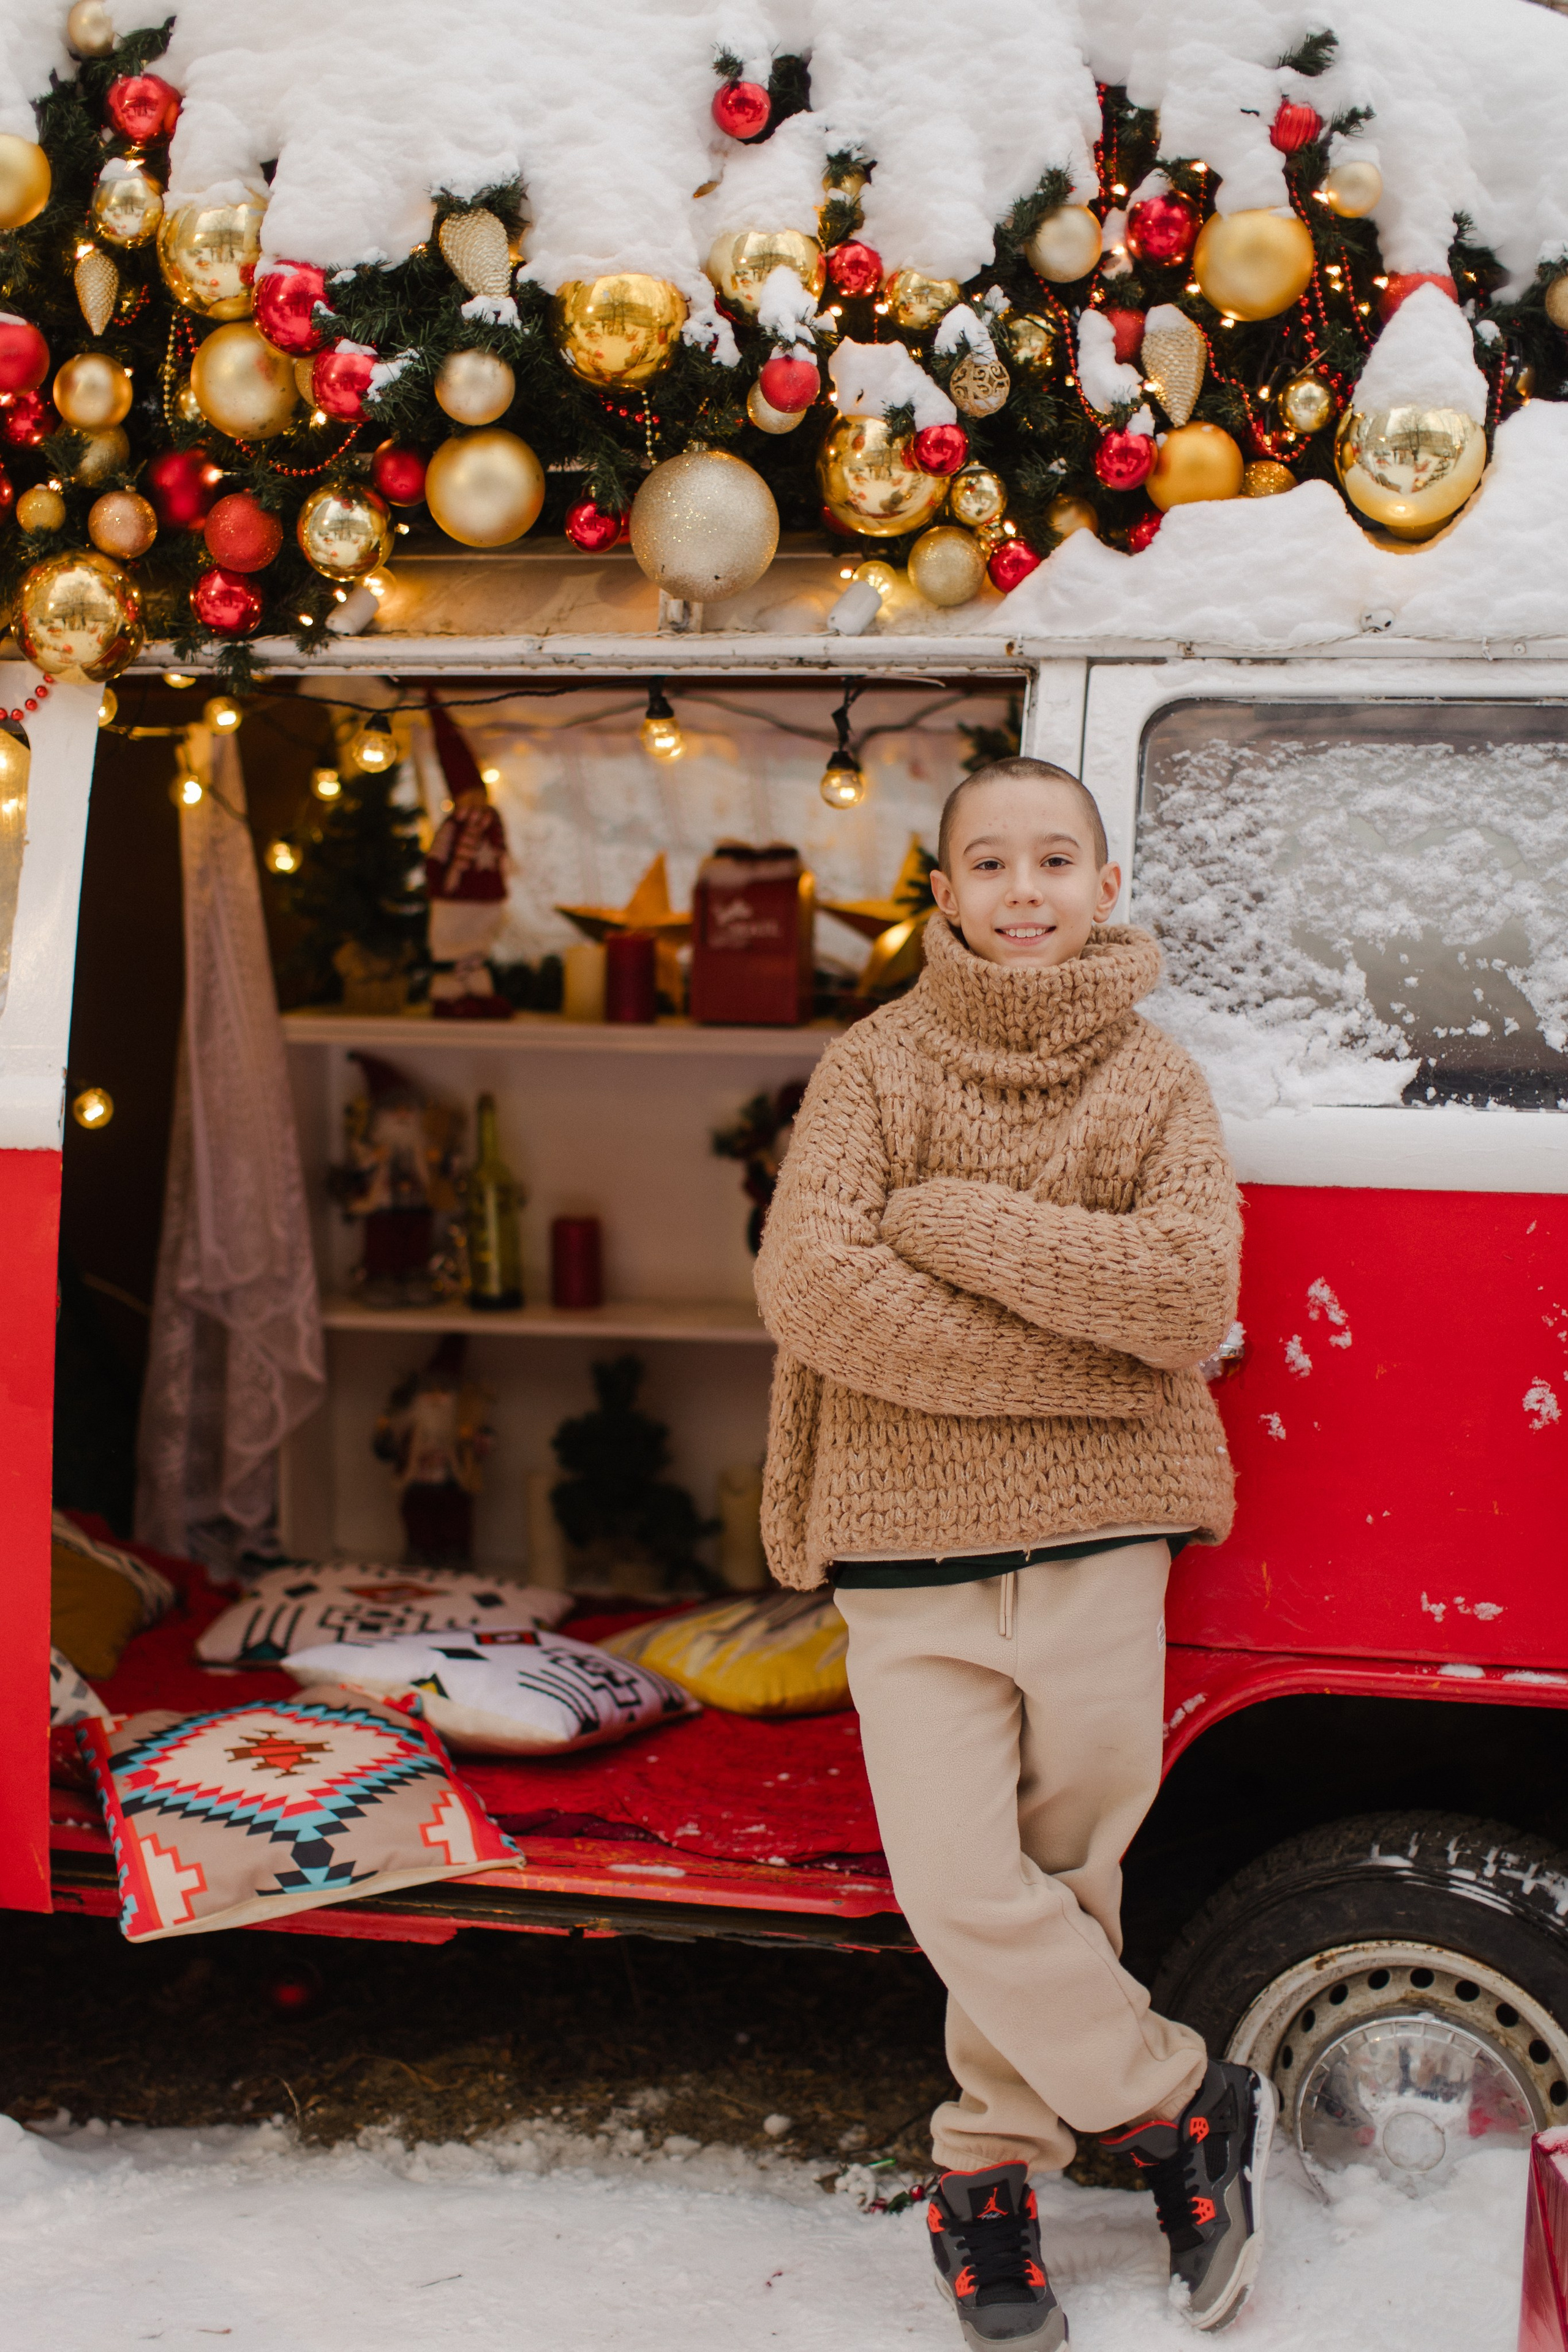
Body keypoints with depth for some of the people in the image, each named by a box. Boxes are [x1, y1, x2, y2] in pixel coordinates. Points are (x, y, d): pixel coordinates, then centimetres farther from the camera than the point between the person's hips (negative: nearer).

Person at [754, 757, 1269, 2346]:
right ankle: (1186, 2108, 15)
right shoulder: (874, 1067, 2)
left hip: (1097, 1535, 1)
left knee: (1063, 1877, 6)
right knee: (960, 1890, -5)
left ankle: (991, 2166, 26)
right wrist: (1070, 1366, -13)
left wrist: (951, 1216, -14)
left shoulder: (1156, 1084, 5)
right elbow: (810, 1283, -12)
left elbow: (1188, 1295, -11)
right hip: (910, 1547, 0)